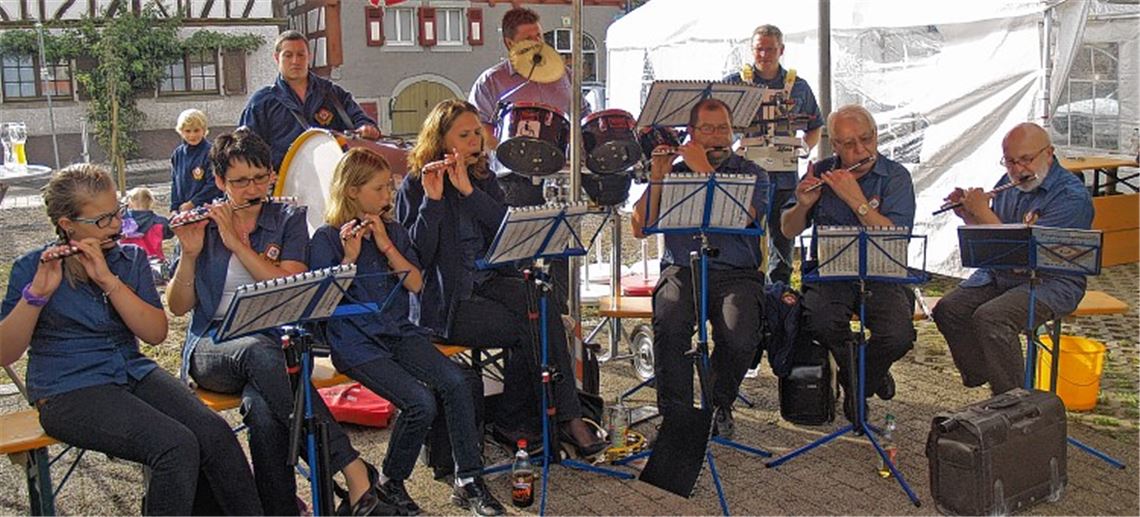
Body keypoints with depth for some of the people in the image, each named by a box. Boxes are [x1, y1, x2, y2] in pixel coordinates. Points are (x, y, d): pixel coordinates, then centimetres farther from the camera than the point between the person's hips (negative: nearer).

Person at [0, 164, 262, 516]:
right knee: (177, 446, -28)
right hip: (69, 391, -4)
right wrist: (37, 293, -20)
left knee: (214, 432, -23)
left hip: (134, 372, 4)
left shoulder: (131, 259, 8)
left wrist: (108, 281, -15)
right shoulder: (33, 268, 0)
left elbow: (156, 333, -5)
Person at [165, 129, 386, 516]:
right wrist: (190, 253, -10)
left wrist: (236, 243, -10)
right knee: (259, 352, -37)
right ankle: (353, 469, -39)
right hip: (212, 348, 0)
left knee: (262, 407, -36)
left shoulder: (289, 220, 10)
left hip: (273, 342, 0)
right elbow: (179, 307, 5)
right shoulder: (202, 226, 12)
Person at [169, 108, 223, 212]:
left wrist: (192, 203, -11)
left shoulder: (210, 152, -11)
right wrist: (174, 208, 6)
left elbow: (213, 184, -14)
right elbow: (174, 183, 13)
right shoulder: (177, 154, 8)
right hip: (182, 209, 6)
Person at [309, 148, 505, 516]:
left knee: (455, 382, -20)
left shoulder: (394, 232, 13)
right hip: (356, 343, -5)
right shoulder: (327, 239, -2)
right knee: (421, 402, -24)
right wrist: (350, 256, -19)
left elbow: (416, 284, 2)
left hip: (399, 331, 5)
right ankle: (391, 482, 2)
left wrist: (386, 246, -8)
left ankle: (469, 481, -9)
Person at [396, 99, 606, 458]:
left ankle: (566, 417, -21)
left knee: (544, 311, -24)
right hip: (444, 301, -5)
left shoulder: (483, 178, 13)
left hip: (490, 281, 5)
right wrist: (433, 200, -22)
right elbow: (418, 256, -14)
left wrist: (469, 191, -14)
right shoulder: (415, 186, -3)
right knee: (527, 330, -23)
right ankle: (512, 421, -6)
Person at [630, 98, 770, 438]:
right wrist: (657, 178, -6)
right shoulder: (673, 173, 16)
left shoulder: (752, 174, 12)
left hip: (736, 273, 0)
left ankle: (719, 404, -1)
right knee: (670, 324, -33)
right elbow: (640, 229, 5)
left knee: (740, 336, -30)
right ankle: (676, 414, -17)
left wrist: (705, 171, -12)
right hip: (681, 270, 1)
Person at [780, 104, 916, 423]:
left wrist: (856, 199, -20)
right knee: (821, 323, -31)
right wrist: (803, 205, -13)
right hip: (829, 271, 1)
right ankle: (852, 368, 4)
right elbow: (788, 231, 8)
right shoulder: (821, 173, 8)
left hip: (880, 275, -1)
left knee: (899, 337, -27)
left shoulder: (896, 177, -1)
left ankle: (860, 379, 9)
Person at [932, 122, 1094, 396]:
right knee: (947, 310, -13)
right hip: (998, 275, 8)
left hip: (1051, 280, -8)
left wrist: (983, 212, -17)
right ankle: (982, 375, 6)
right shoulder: (1008, 183, 9)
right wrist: (967, 214, 0)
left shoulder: (1072, 196, -16)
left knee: (990, 318, -31)